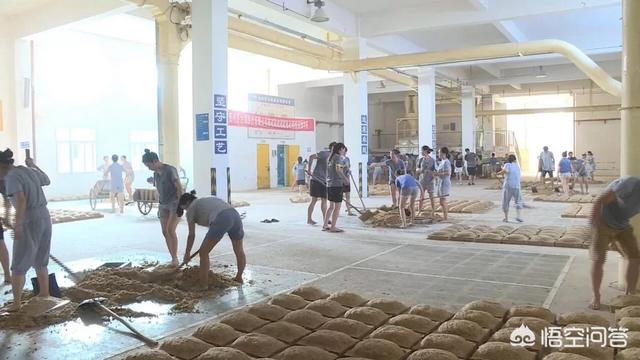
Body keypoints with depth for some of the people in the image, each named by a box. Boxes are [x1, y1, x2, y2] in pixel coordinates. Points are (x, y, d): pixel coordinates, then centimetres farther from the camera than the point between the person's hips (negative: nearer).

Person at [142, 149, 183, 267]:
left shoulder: (170, 170, -15)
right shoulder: (156, 173, 9)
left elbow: (179, 187, -18)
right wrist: (159, 207, 16)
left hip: (175, 203, -7)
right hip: (163, 204, 8)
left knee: (171, 230, -18)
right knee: (165, 232, 0)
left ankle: (175, 257, -6)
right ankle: (173, 258, 6)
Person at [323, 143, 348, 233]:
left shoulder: (330, 157, 15)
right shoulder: (338, 157, -10)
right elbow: (338, 170, -21)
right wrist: (345, 178, -13)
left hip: (329, 184, 9)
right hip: (337, 184, -9)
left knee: (331, 206, 17)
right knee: (337, 207, -2)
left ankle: (325, 225, 19)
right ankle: (333, 227, 0)